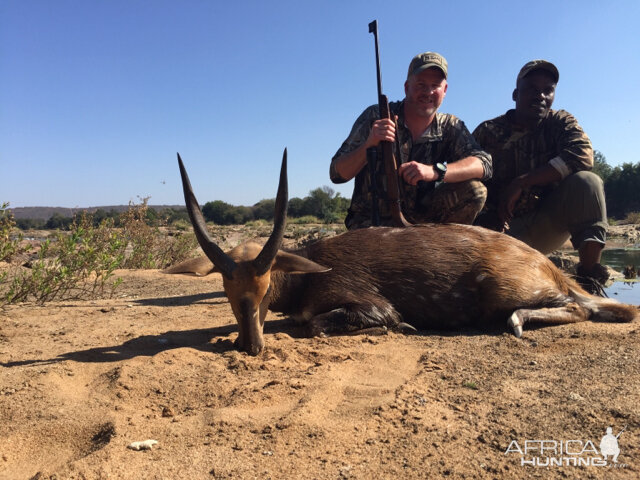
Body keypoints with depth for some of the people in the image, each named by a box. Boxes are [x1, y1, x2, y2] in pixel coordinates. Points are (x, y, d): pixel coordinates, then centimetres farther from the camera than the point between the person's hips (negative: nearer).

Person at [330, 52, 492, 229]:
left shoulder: (450, 127, 2)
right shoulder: (375, 117, -7)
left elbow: (483, 164, -15)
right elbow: (337, 174, -10)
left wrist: (434, 171, -32)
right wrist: (369, 144, -29)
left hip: (421, 218, 4)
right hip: (371, 221, -4)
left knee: (475, 190, -16)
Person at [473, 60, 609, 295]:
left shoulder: (561, 122, 4)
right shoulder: (487, 131, 1)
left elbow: (582, 155, -18)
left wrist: (521, 183, -25)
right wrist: (490, 219, -25)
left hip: (547, 225, 1)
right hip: (503, 228, 0)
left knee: (586, 181, -25)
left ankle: (590, 278, -23)